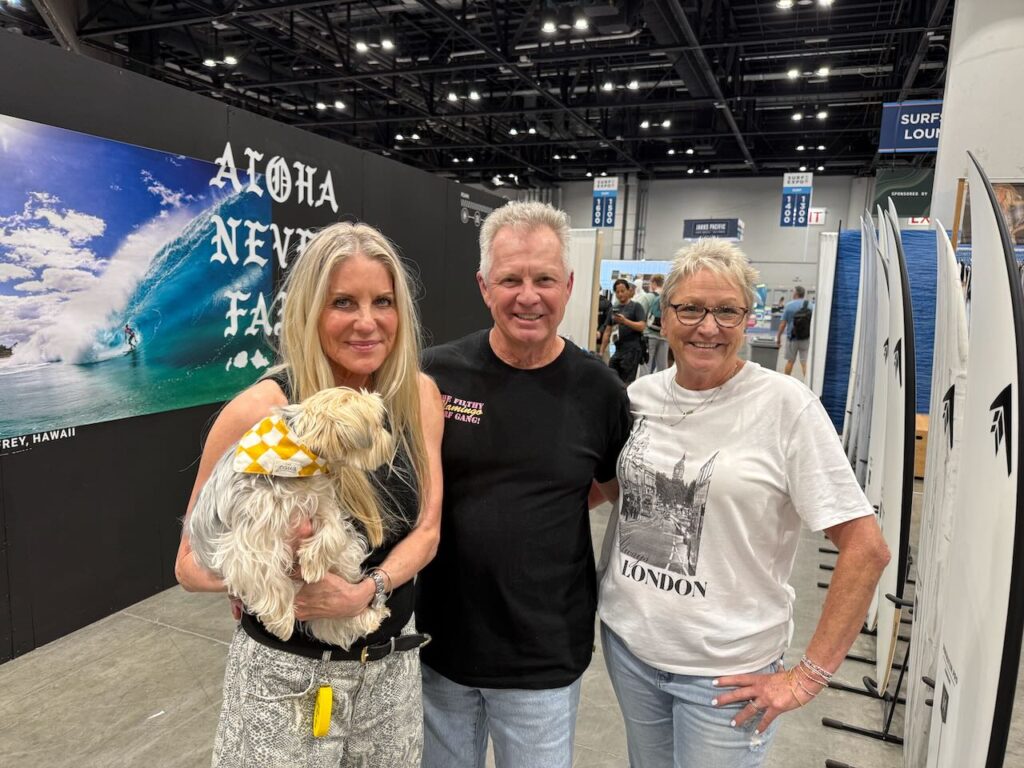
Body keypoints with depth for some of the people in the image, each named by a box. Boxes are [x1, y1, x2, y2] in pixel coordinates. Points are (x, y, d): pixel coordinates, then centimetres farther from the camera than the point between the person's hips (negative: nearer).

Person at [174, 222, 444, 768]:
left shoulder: (420, 397, -7)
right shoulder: (259, 412, -19)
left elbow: (427, 529, -4)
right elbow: (192, 565, -11)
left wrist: (364, 591, -21)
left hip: (392, 666, 4)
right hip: (285, 676, -3)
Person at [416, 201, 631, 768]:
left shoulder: (597, 389, -8)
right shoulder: (437, 374, -9)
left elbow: (618, 486, 8)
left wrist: (541, 499, -4)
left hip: (546, 657, 0)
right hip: (438, 643, 1)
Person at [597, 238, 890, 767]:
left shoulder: (785, 405, -16)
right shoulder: (639, 396, -2)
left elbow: (866, 548, -14)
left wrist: (810, 675, -13)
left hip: (726, 672, -4)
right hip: (627, 642, 5)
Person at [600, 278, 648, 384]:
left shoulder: (636, 306, 1)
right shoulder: (614, 309, 16)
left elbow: (642, 326, -10)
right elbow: (607, 332, 15)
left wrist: (625, 321, -23)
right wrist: (601, 352, 10)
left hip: (632, 350, -6)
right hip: (618, 349, 6)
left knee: (626, 382, -7)